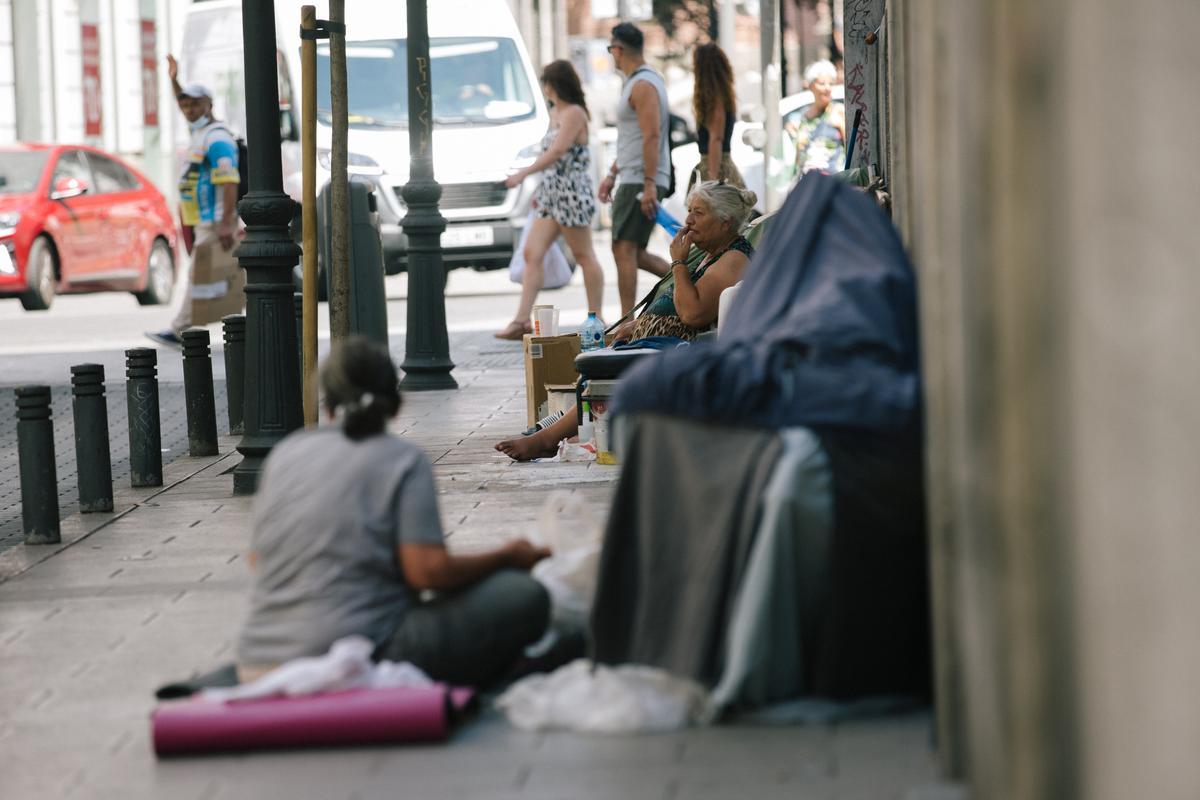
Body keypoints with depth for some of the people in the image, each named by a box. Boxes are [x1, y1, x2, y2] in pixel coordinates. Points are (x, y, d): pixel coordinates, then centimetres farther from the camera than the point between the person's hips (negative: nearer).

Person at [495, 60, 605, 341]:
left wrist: (523, 174, -22)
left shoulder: (574, 113, -11)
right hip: (552, 194, 9)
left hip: (572, 192, -9)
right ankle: (522, 320, -4)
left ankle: (596, 319, 7)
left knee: (584, 255, -1)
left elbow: (557, 152, -20)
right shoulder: (555, 113, 17)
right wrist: (542, 189, 20)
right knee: (532, 252, 0)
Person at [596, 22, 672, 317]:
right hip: (632, 179, 10)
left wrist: (649, 184, -27)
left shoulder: (643, 85, -13)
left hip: (640, 182, -10)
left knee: (624, 250, -13)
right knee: (633, 253, 12)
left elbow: (652, 136, -22)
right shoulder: (636, 82, 20)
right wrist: (612, 174, 26)